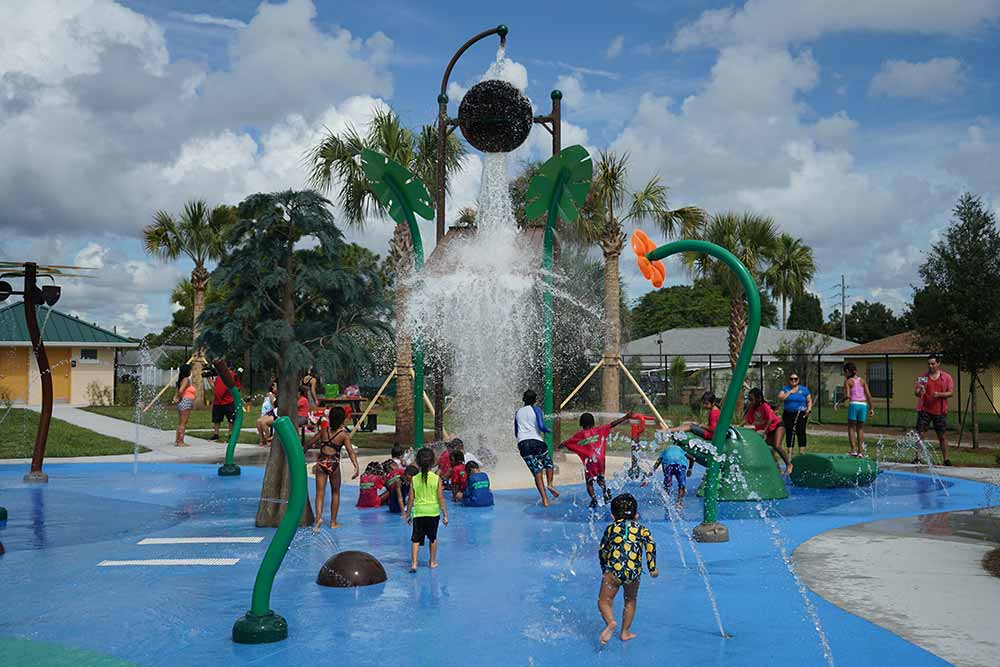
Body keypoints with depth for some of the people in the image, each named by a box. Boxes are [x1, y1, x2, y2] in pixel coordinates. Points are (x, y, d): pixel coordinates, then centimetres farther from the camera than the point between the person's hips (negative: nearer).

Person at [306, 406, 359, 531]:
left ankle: (318, 517, -22)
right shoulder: (344, 434, -3)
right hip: (333, 463, -1)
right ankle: (333, 522, 19)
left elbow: (310, 443, 12)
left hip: (321, 462, 1)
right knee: (335, 492, 16)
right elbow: (351, 451, -13)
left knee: (320, 493, 1)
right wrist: (356, 467, -18)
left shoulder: (324, 430, 5)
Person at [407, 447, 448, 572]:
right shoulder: (437, 479, -6)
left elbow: (411, 499, 0)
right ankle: (432, 562, 28)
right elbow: (440, 498, -5)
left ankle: (414, 563, -11)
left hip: (418, 512, 0)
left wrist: (408, 514, 11)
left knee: (416, 539, 2)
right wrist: (445, 515, 2)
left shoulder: (414, 479, -3)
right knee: (433, 538, 17)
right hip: (433, 512, 0)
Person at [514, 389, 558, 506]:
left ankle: (545, 500, -9)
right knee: (549, 464, 20)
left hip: (522, 444, 3)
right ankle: (549, 484, -5)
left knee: (537, 472, 0)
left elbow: (516, 433, 22)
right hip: (536, 441, -3)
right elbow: (541, 426, -8)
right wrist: (548, 430, 12)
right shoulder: (536, 409, 5)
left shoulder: (518, 413, 18)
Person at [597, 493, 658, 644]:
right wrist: (652, 568, 2)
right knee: (630, 601, 25)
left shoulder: (611, 527, 15)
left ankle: (610, 622, -20)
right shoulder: (641, 528, 13)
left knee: (604, 601, 8)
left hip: (613, 570, -1)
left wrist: (604, 570, 32)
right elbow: (650, 544, -3)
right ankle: (625, 632, 28)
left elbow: (602, 551, 19)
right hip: (634, 572, 1)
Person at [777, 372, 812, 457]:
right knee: (789, 433, 3)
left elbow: (809, 400, 9)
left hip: (801, 414, -1)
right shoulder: (785, 389, 8)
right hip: (788, 414, 2)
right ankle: (789, 452, 9)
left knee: (801, 432, -6)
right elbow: (780, 398, -6)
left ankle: (801, 452, -4)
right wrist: (790, 392, -10)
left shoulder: (804, 389, 7)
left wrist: (809, 409, -7)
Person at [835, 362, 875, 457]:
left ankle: (854, 449, -9)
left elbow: (847, 396, -9)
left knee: (851, 428, 5)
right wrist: (871, 408, 10)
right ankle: (860, 451, 7)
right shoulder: (862, 380, 12)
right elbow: (868, 395, 6)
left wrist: (839, 403, 3)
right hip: (863, 405, 4)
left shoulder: (847, 381, 2)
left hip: (853, 404, -4)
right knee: (860, 429, 12)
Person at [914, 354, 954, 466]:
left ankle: (946, 459, 14)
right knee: (920, 433, -4)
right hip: (924, 410, 0)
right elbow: (916, 392, 1)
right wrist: (919, 392, -23)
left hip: (940, 411, 0)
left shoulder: (946, 377, 3)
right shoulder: (923, 377, 4)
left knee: (942, 435, 6)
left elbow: (951, 393, 0)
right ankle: (918, 458, 1)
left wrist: (939, 394, -17)